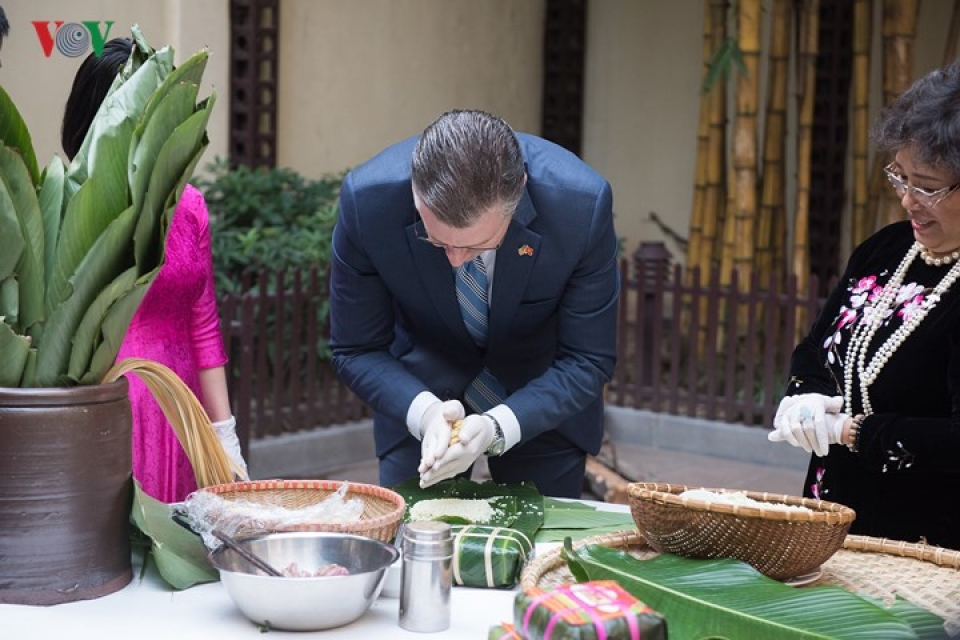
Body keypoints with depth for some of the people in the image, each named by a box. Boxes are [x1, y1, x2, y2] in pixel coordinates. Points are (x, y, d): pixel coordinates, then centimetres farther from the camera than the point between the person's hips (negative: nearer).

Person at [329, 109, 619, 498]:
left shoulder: (584, 205, -31)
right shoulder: (365, 200, -29)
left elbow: (586, 361, -19)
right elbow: (355, 350, -15)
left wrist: (497, 428, -35)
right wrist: (423, 411, -34)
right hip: (421, 395, 0)